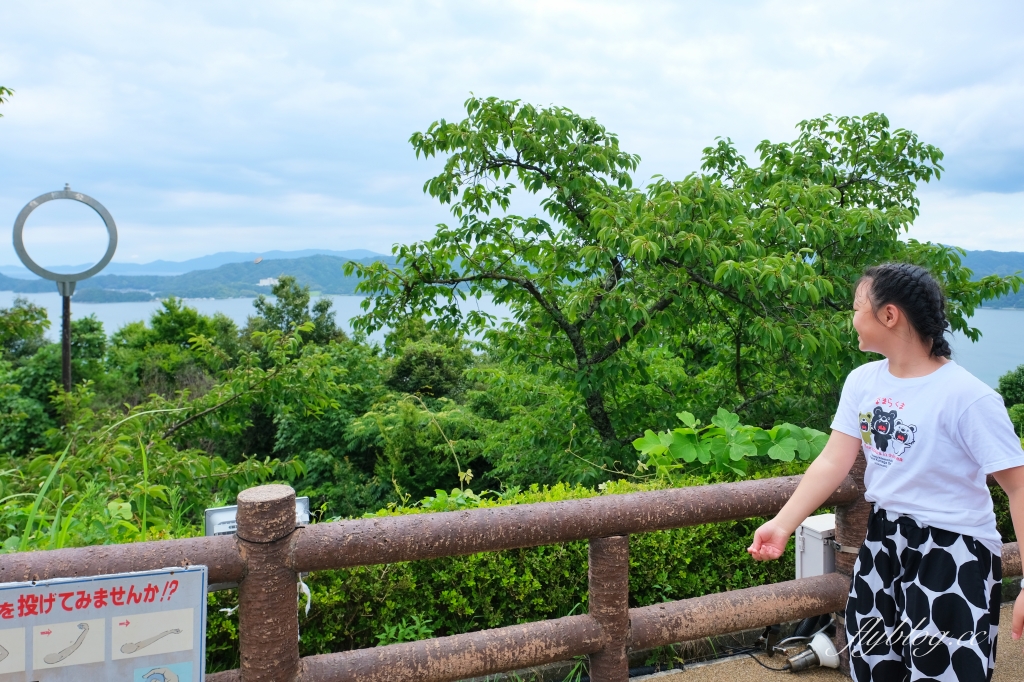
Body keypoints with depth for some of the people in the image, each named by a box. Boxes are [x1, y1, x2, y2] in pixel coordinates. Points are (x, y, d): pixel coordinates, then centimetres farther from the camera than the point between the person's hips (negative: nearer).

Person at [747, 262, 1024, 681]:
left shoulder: (967, 397, -19)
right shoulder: (862, 382, -1)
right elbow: (833, 462, -5)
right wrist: (783, 525, -14)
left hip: (952, 555, -6)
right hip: (883, 542, 6)